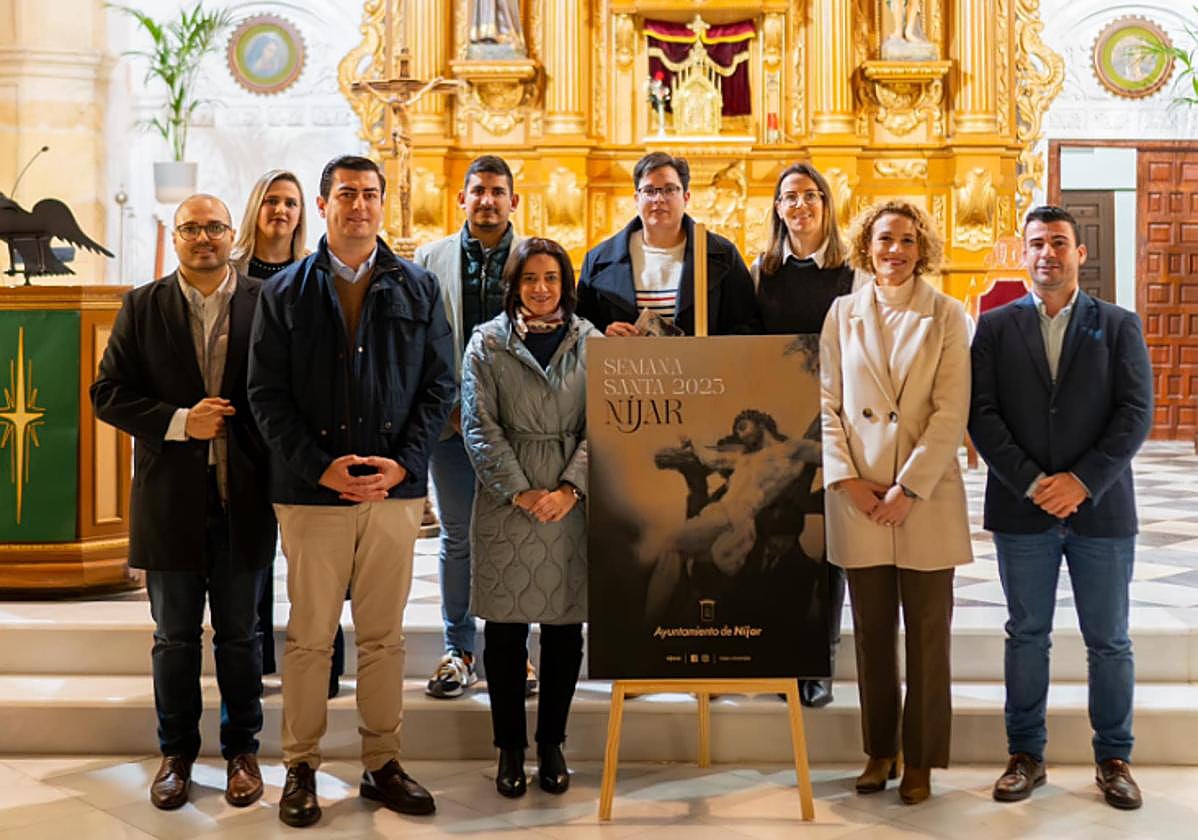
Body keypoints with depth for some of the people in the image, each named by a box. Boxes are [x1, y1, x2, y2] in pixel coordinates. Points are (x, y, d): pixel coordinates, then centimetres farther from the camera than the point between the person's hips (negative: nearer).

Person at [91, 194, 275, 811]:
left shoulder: (266, 304, -1)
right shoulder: (142, 308, 2)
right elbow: (107, 393, 0)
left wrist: (274, 475, -10)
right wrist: (180, 422, -14)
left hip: (241, 498, -1)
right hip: (170, 499, 1)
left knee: (238, 635, 12)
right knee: (175, 637, 12)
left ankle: (241, 749, 26)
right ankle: (176, 752, 27)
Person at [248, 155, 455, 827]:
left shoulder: (418, 288, 9)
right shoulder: (285, 292, 5)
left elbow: (440, 385, 5)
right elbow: (267, 393, 0)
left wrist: (403, 463, -8)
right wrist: (320, 467, -12)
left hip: (395, 489, 1)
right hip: (312, 492, -1)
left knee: (384, 637, 9)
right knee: (310, 637, 5)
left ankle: (383, 764, 19)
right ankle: (302, 767, 16)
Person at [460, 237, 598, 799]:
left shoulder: (590, 344, 7)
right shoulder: (487, 343, 5)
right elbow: (480, 427, -2)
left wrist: (570, 489, -12)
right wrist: (522, 492, -12)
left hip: (572, 505, 1)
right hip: (506, 504, -1)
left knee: (565, 630, 6)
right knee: (505, 631, 3)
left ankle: (552, 743, 20)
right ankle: (509, 748, 15)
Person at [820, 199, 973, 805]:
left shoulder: (946, 316, 0)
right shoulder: (843, 313, 6)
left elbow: (951, 413, -6)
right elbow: (826, 402, 4)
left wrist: (908, 488, -12)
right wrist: (846, 480, -7)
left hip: (926, 498, -2)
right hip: (858, 498, 2)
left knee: (927, 634, 5)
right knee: (871, 631, 9)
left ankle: (921, 759, 16)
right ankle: (879, 750, 22)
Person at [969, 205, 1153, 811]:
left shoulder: (1119, 326, 5)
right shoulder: (995, 327, 5)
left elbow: (1136, 413, -3)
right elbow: (982, 414, -3)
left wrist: (1083, 481, -14)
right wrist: (1032, 483, -13)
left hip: (1100, 508, 0)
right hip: (1022, 510, 0)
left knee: (1109, 642, 7)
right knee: (1026, 636, 9)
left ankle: (1113, 757, 20)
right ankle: (1026, 755, 19)